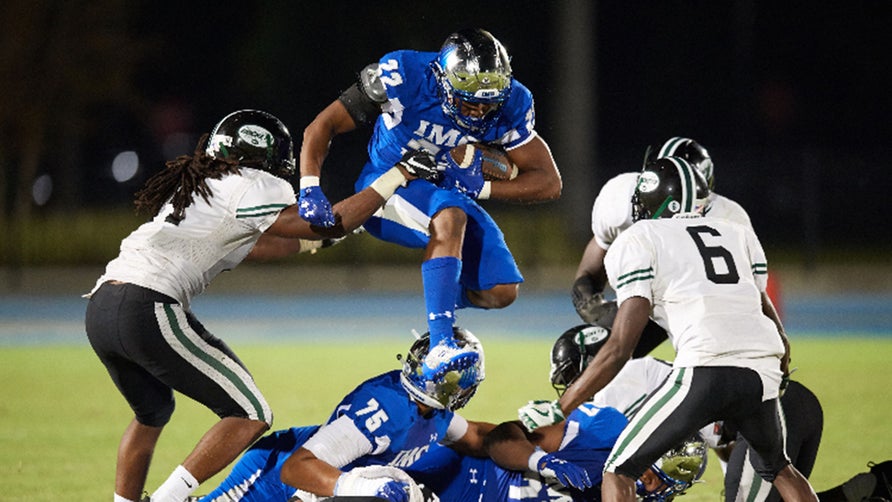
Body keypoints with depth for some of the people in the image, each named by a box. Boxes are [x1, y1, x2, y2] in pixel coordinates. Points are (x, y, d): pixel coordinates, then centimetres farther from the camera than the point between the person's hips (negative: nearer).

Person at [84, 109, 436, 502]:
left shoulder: (199, 185, 27)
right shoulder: (251, 186, 3)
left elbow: (249, 247, 39)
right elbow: (329, 226, 3)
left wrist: (311, 241, 45)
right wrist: (396, 177, 9)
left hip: (100, 307, 9)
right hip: (148, 308, -9)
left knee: (152, 414, 32)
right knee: (250, 417, -1)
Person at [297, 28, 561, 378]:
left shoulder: (510, 106, -16)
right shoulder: (402, 77, -26)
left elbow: (549, 183, -12)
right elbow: (322, 127, -19)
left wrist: (481, 188, -26)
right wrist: (310, 189, -33)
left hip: (450, 193, 4)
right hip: (386, 190, -4)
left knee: (500, 291, -12)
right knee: (449, 216, -37)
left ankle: (444, 301, 24)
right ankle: (441, 348, -41)